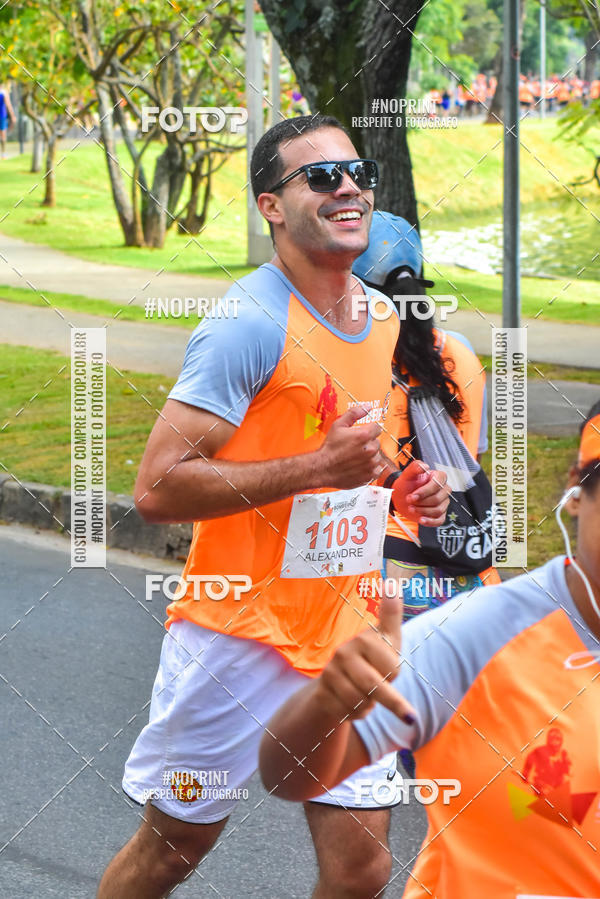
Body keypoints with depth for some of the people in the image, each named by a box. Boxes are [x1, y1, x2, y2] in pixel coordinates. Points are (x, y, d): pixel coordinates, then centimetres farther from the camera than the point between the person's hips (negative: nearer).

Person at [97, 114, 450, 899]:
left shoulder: (382, 319, 9)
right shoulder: (252, 324, -16)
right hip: (240, 634, -6)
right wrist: (318, 467, -25)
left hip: (343, 638, 7)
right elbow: (158, 488, -22)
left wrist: (402, 490, 5)